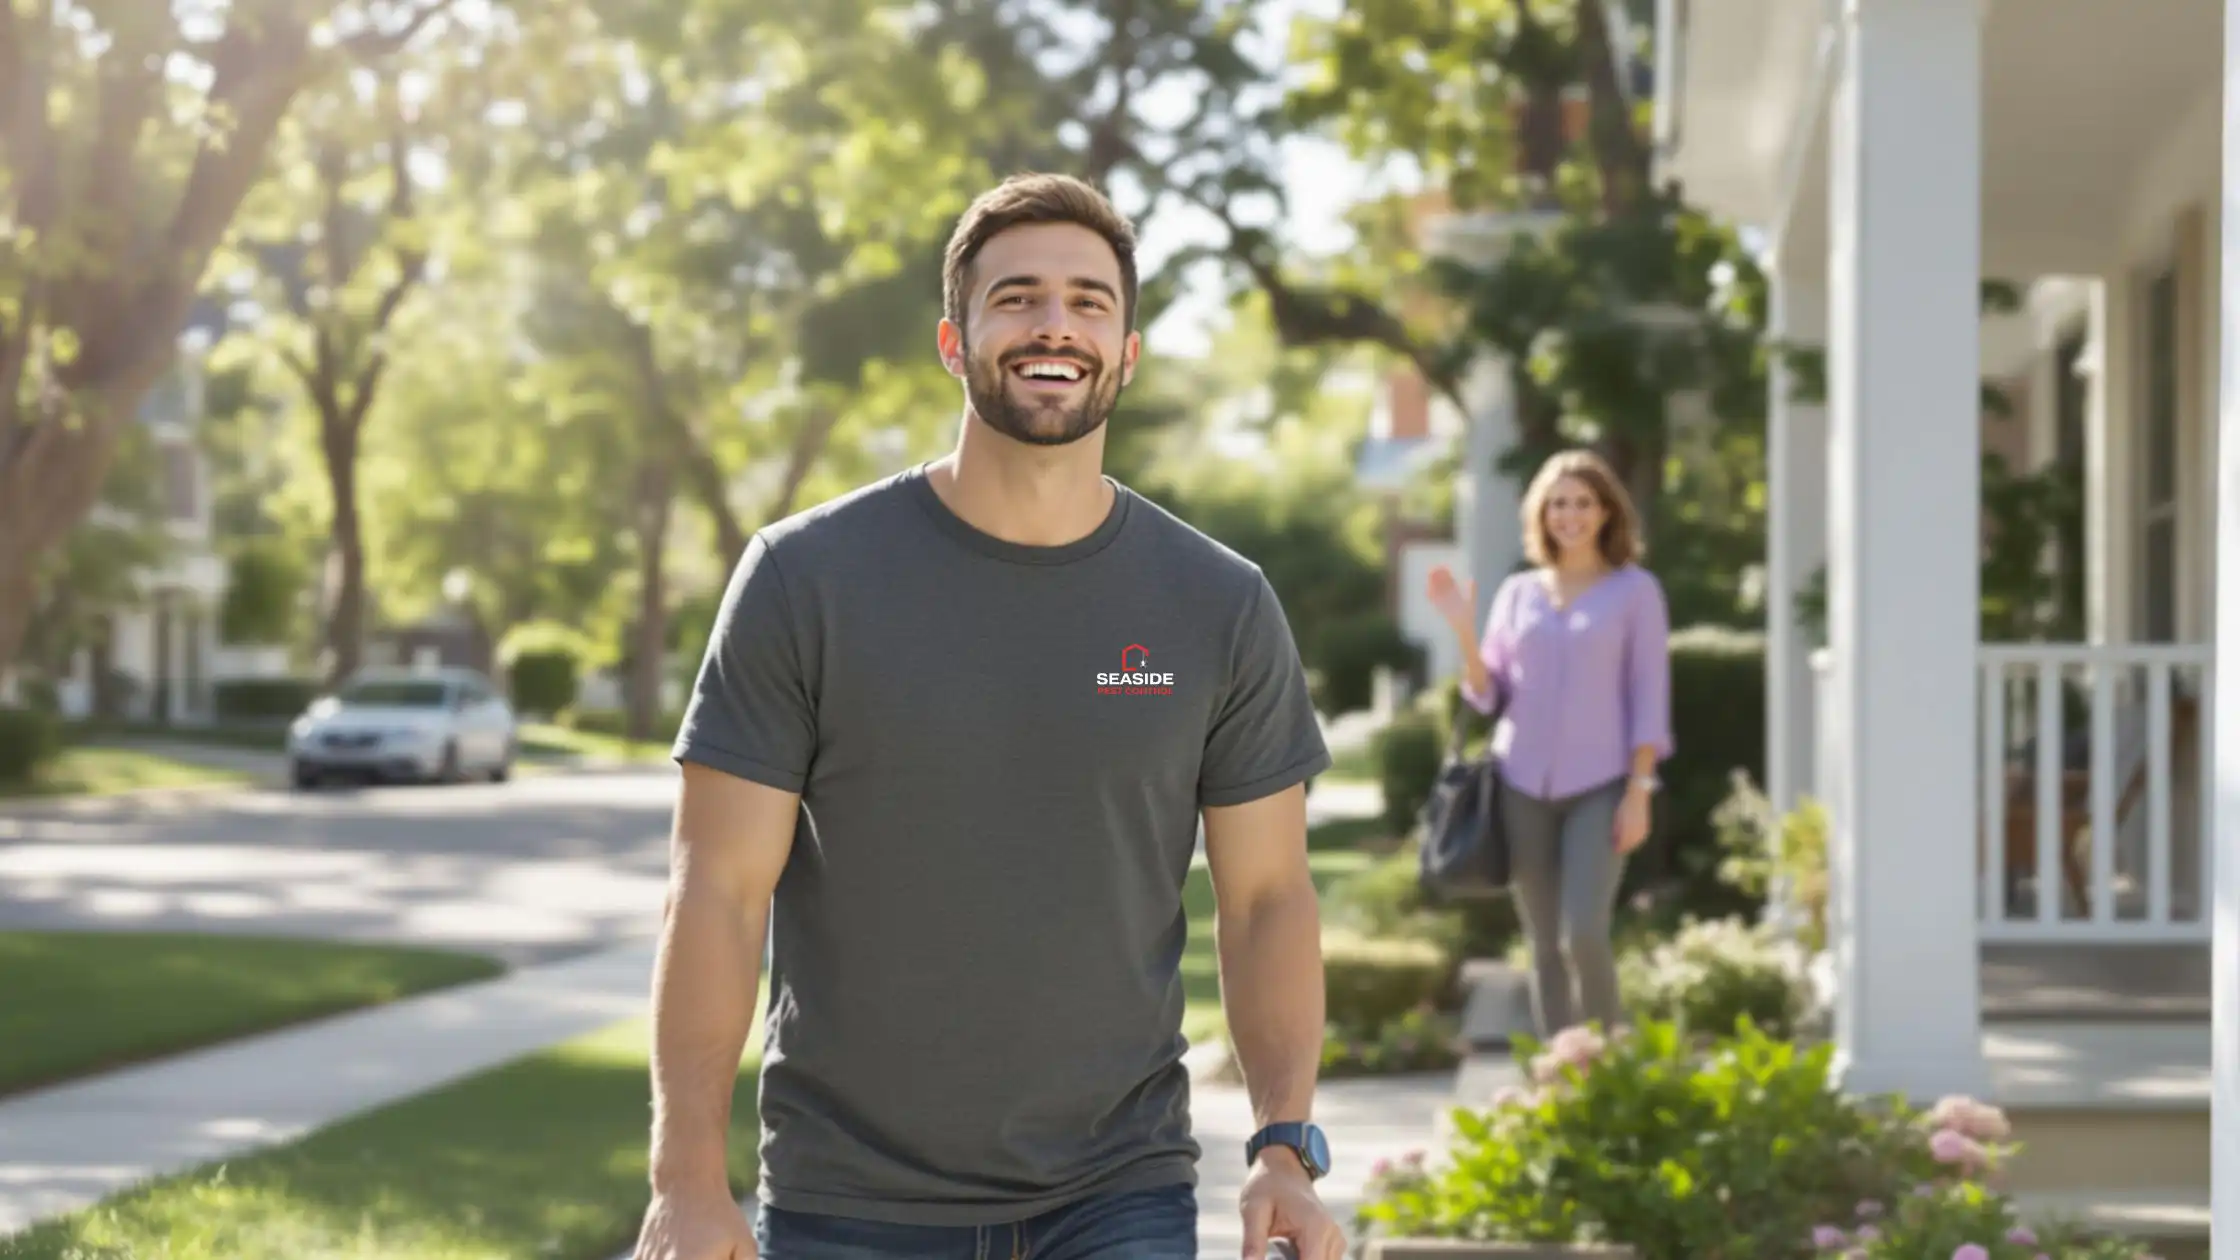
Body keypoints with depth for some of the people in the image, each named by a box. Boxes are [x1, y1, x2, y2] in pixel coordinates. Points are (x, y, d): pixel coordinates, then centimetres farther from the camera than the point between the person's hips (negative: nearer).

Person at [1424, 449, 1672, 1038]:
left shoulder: (1635, 589, 1)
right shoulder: (1518, 592, 10)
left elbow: (1649, 696, -2)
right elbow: (1488, 693, 8)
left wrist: (1639, 791, -9)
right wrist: (1463, 629, -8)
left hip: (1599, 786, -3)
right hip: (1525, 785, 3)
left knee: (1584, 935, -17)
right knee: (1544, 945, 4)